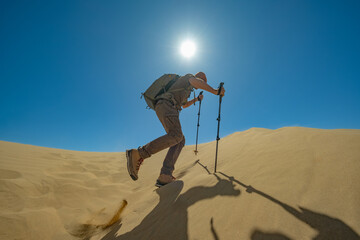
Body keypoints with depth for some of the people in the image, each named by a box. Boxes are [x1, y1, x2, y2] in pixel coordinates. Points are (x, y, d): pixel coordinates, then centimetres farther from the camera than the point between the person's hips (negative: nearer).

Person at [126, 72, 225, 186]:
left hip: (165, 108, 9)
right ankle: (138, 154, -33)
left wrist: (197, 99, 51)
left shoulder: (185, 90, 39)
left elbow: (184, 105, 51)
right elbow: (199, 82, -8)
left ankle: (165, 176, -18)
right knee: (176, 135, -28)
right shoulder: (188, 77, 14)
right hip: (165, 105, -9)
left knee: (180, 140, -5)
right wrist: (216, 91, -2)